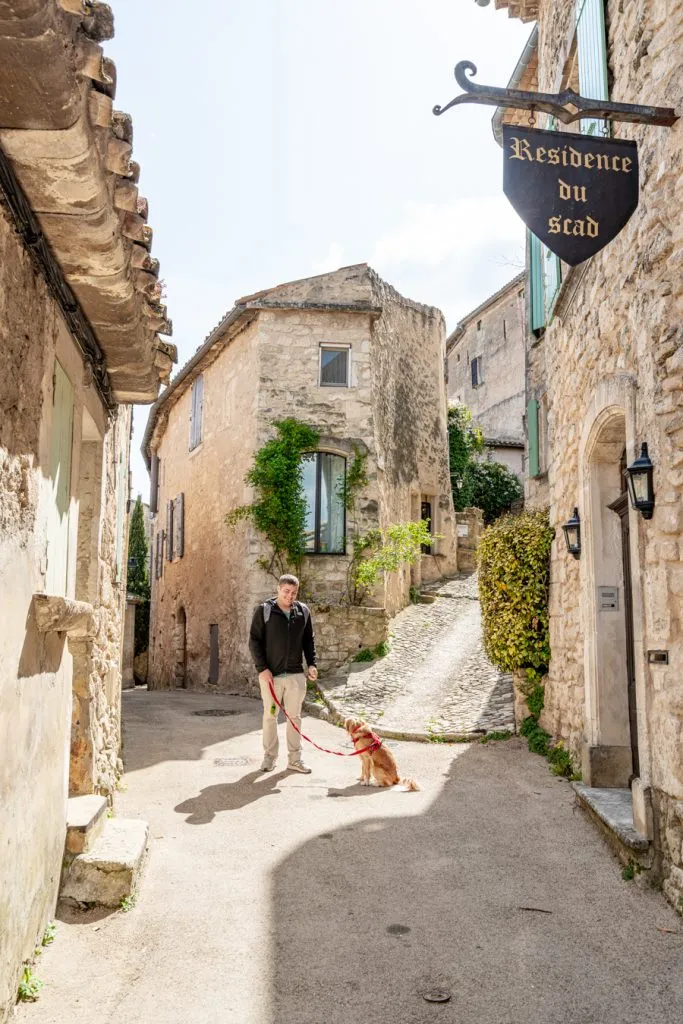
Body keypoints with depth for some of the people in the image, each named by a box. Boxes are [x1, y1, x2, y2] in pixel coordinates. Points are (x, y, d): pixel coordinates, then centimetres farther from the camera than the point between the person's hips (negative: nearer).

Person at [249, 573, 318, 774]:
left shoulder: (303, 611, 5)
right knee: (270, 715, 7)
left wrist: (311, 663, 1)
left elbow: (309, 640, 13)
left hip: (296, 674, 3)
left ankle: (295, 758, 16)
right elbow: (254, 641, -5)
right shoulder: (264, 610, -5)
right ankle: (269, 757, 19)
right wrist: (262, 668, -12)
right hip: (271, 674, -3)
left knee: (294, 716, 7)